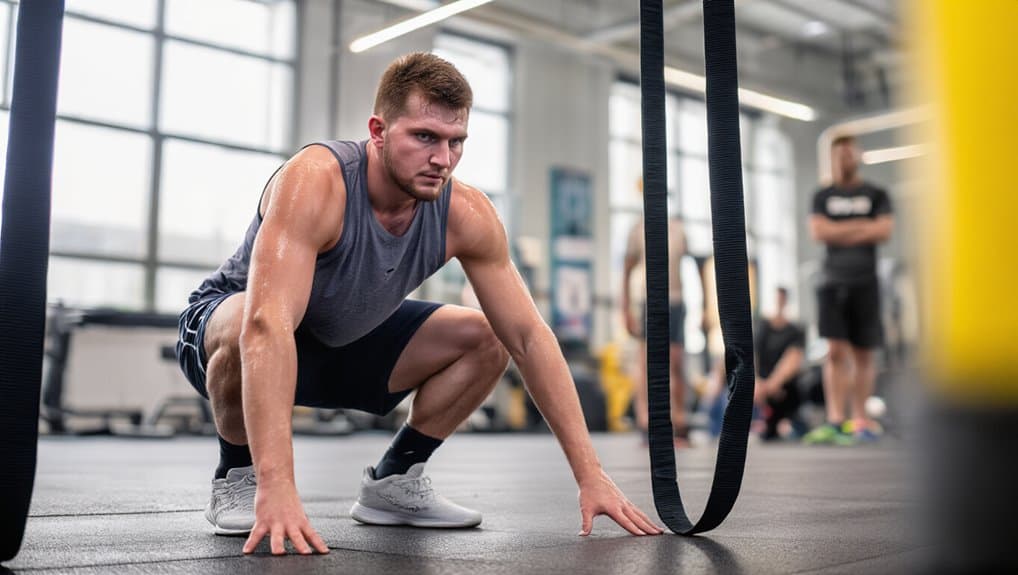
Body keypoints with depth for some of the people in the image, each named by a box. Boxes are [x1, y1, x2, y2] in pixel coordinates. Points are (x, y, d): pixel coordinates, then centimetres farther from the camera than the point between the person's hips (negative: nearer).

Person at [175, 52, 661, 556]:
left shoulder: (466, 216, -20)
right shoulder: (316, 182, -36)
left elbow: (529, 337, -18)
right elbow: (266, 326, -47)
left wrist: (589, 473, -23)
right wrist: (276, 488, -57)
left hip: (342, 344, 5)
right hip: (229, 324, -5)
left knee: (486, 340, -7)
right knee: (245, 330, -39)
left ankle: (393, 481, 7)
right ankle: (238, 479, -11)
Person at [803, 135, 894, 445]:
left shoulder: (876, 195, 9)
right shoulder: (822, 196, 12)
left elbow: (884, 231, -5)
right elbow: (818, 231, -4)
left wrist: (838, 233, -6)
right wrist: (860, 226, -5)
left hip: (865, 282, 0)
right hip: (833, 282, 0)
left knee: (863, 354, 3)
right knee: (836, 351, -8)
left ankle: (860, 421, 10)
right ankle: (835, 421, -11)